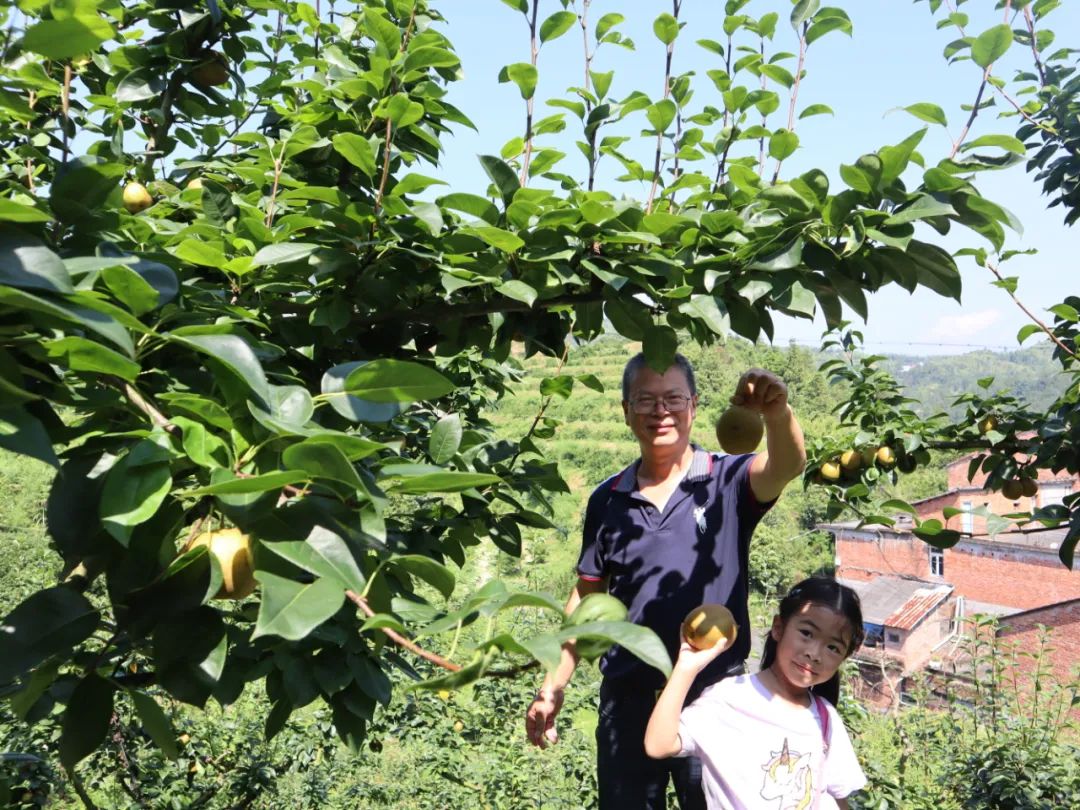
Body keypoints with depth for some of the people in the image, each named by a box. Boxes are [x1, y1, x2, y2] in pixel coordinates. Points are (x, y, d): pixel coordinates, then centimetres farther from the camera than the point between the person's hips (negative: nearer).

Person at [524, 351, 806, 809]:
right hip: (626, 698, 3)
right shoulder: (607, 500, 2)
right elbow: (586, 599, 8)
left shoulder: (727, 483, -6)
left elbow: (787, 466, -27)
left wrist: (777, 412, -48)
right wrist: (553, 687, 6)